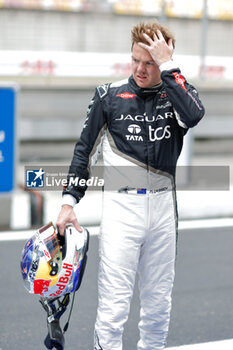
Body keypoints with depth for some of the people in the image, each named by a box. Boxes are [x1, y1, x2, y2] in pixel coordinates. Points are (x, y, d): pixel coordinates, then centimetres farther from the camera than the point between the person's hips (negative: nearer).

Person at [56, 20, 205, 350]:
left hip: (163, 205, 2)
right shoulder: (110, 96, 0)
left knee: (159, 301, 10)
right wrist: (69, 202, -2)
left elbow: (194, 115, -21)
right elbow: (85, 150, 5)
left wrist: (168, 66, -18)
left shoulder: (178, 92, 3)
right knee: (113, 304, -8)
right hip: (121, 204, -2)